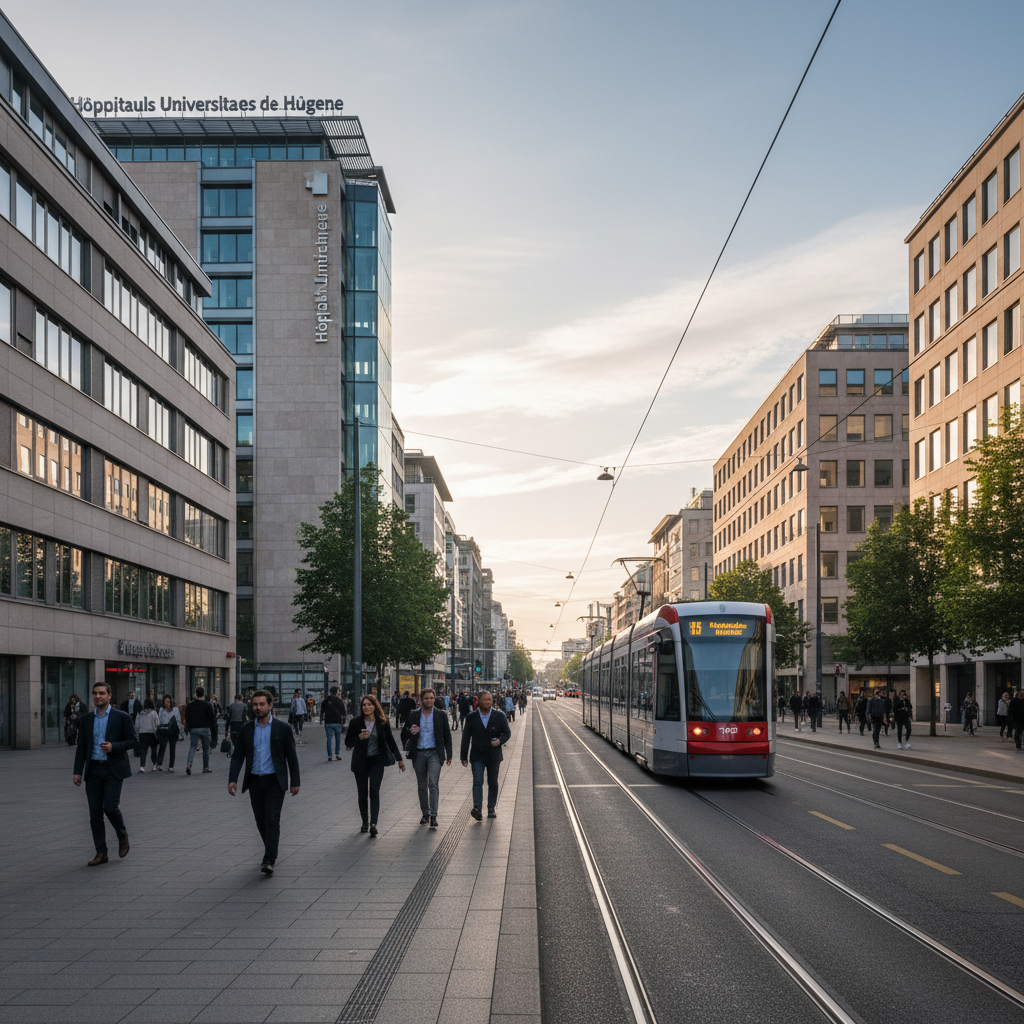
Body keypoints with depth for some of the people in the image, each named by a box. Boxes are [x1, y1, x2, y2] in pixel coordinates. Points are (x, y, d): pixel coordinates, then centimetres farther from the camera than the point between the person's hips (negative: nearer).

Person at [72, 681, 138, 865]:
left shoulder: (122, 717, -1)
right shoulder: (86, 719, 10)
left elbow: (133, 740, -2)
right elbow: (81, 747, 11)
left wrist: (114, 746, -18)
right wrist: (78, 771, 4)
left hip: (113, 769, -4)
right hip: (93, 770, 4)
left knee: (110, 807, -13)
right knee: (95, 813, 3)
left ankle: (122, 836, 16)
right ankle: (101, 853, 9)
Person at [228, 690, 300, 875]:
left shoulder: (282, 729, -2)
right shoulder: (246, 729, 5)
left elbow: (292, 757, 2)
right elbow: (237, 756, 5)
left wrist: (295, 782, 0)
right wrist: (232, 779, -7)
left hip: (275, 781, -4)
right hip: (255, 781, 4)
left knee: (272, 819, -12)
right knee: (260, 821, 10)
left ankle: (269, 861, -15)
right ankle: (271, 852, 29)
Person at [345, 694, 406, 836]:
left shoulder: (383, 722, -2)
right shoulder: (355, 722, -4)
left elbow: (390, 741, 9)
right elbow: (347, 742, -1)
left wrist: (399, 759, 12)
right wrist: (359, 738, -21)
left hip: (377, 761, -1)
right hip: (360, 762, 1)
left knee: (374, 791, -14)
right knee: (362, 794, 6)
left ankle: (373, 824, -20)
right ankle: (365, 822, 23)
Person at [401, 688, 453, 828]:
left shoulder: (441, 715, 3)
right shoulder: (414, 716, 6)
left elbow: (447, 736, 6)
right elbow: (404, 734, 7)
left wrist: (448, 755, 3)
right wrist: (410, 732, -16)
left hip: (434, 753, -2)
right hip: (418, 754, 2)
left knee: (433, 783, -14)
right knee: (422, 785, 9)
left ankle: (433, 816, -14)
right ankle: (425, 813, 21)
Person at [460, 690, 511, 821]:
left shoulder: (499, 716, 2)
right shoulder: (472, 717, 2)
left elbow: (507, 733, 6)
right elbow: (466, 737, 6)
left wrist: (500, 741, -17)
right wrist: (464, 757, 5)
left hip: (493, 755, 1)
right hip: (477, 755, -1)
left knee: (493, 783, 8)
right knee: (477, 781, -16)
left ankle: (491, 809, 19)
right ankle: (477, 808, -25)